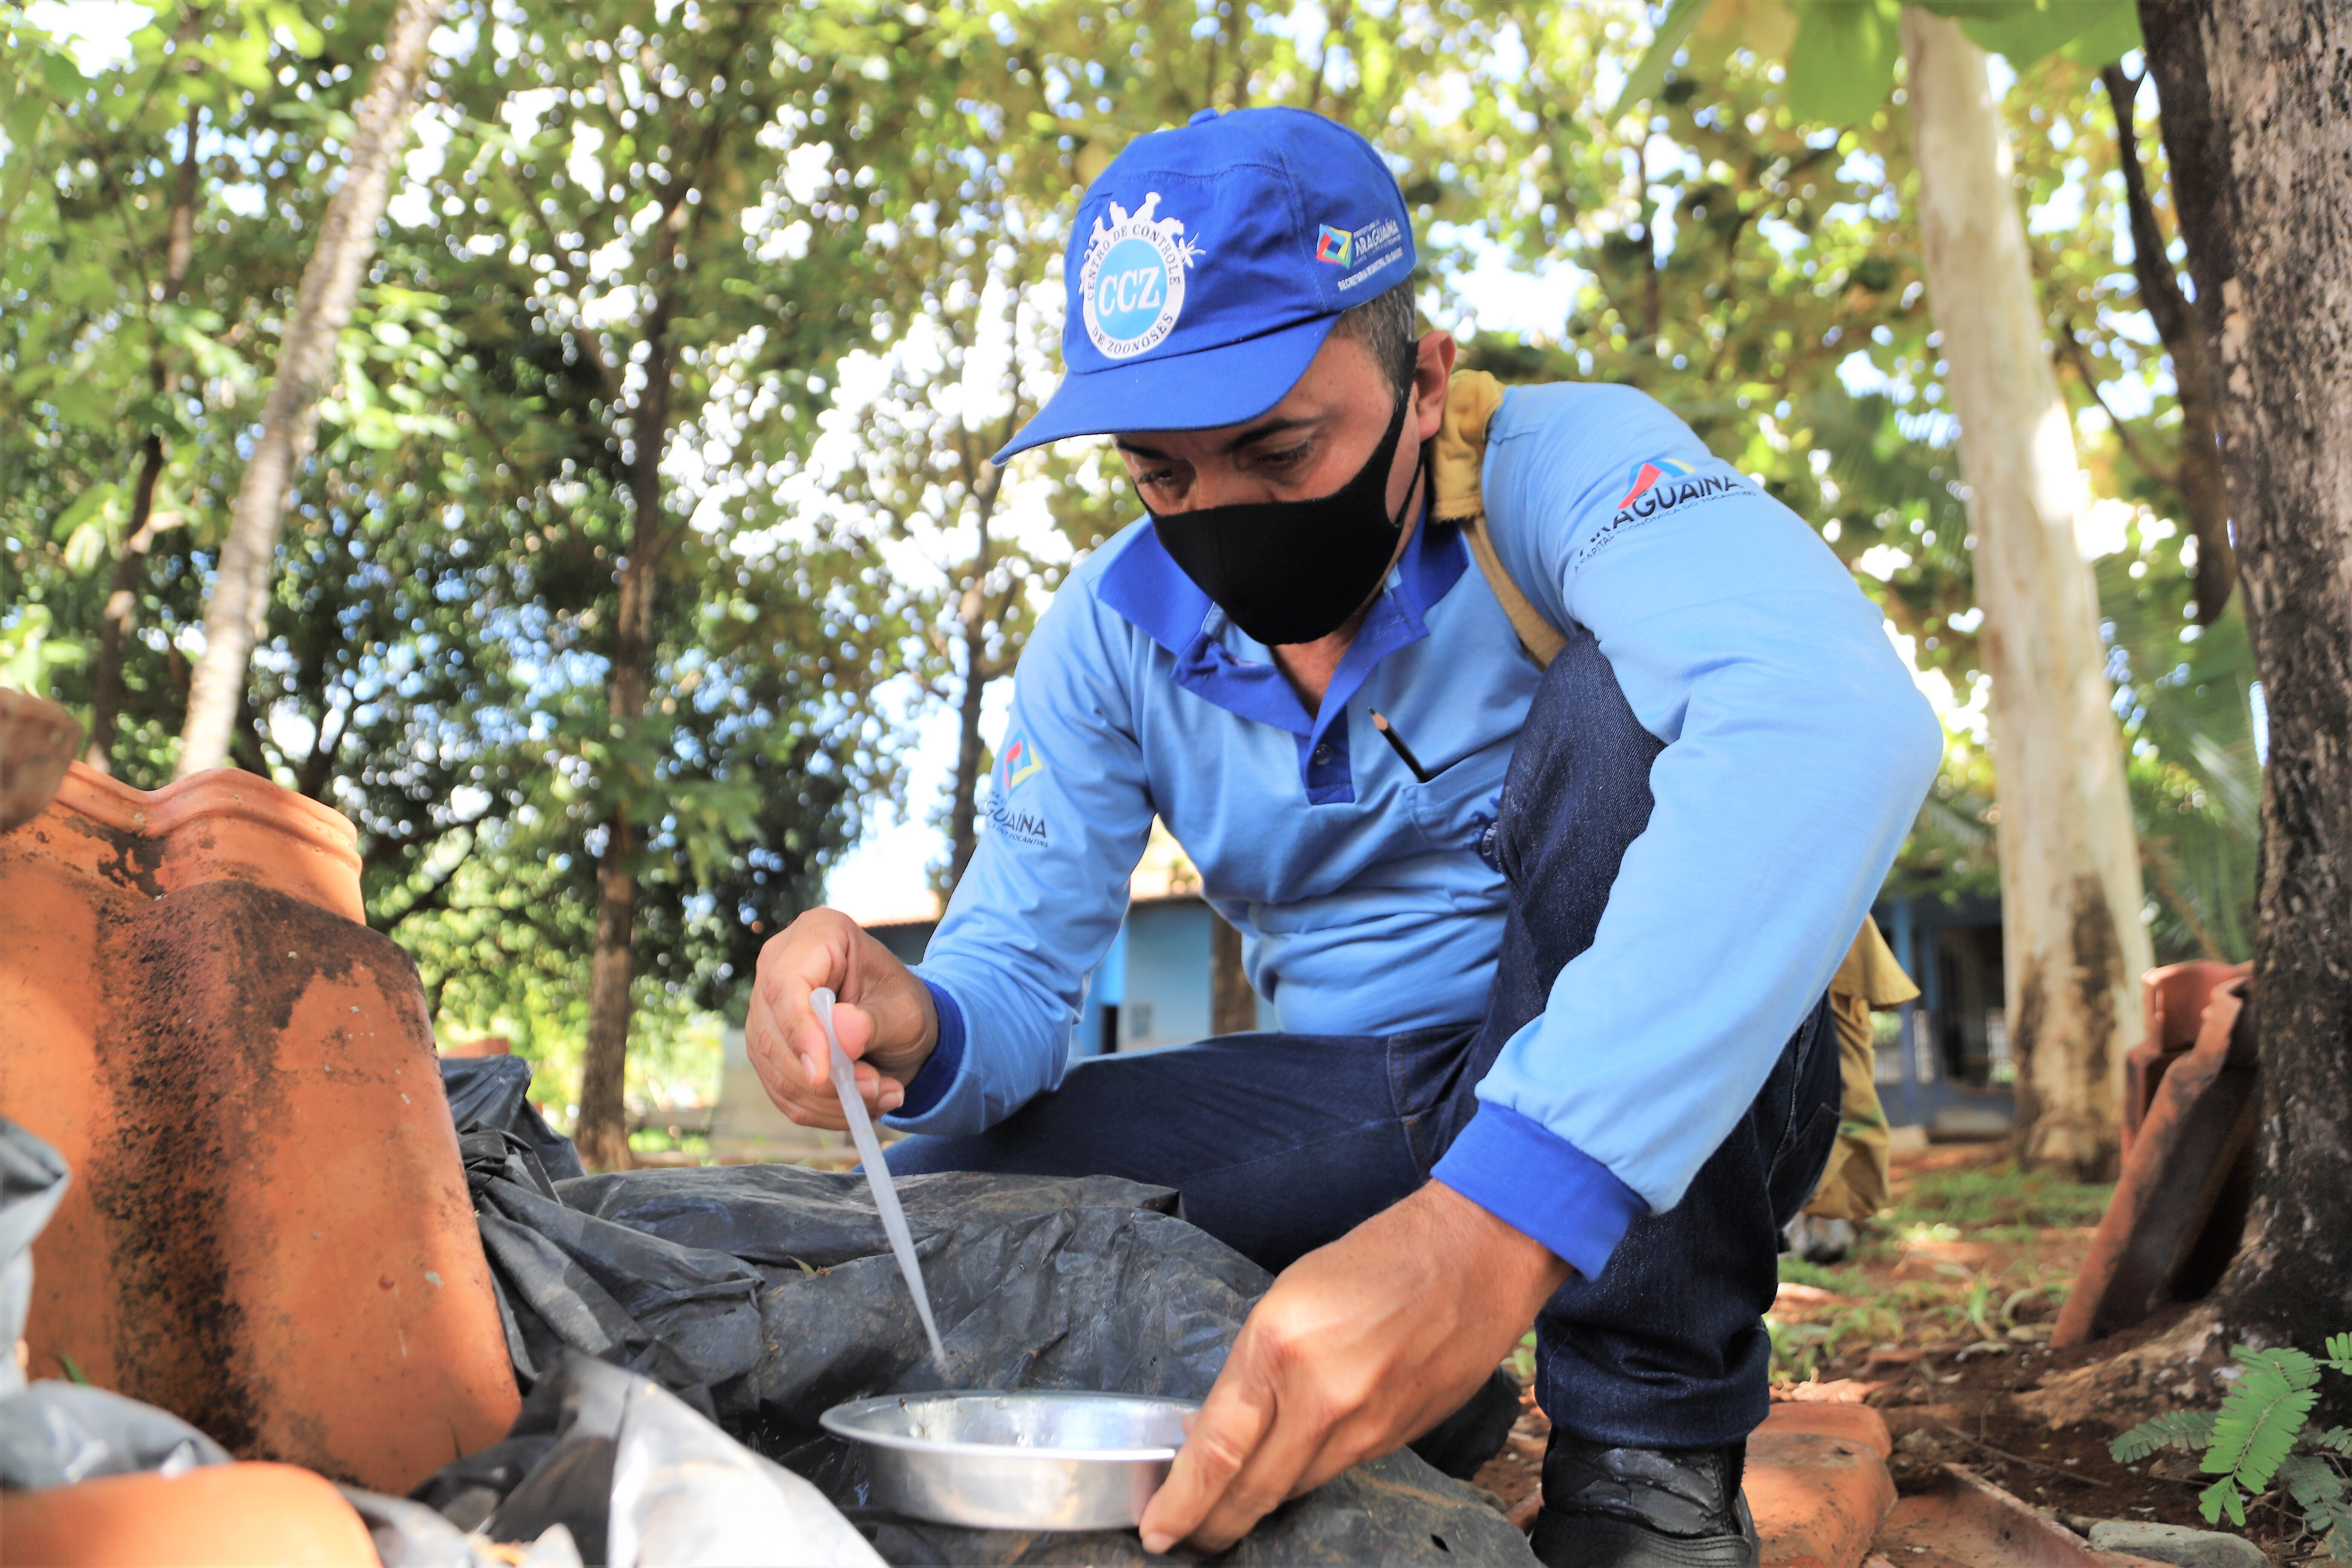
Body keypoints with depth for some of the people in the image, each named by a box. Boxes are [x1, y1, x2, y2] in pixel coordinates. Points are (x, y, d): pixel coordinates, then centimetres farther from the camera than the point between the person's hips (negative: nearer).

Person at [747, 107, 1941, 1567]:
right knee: (930, 1204, -13)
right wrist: (914, 1030, -32)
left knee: (1625, 700, -31)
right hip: (1377, 1114, 4)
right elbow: (1014, 976, -4)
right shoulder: (1117, 631, -3)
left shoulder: (1560, 465, -19)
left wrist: (1499, 1222, -53)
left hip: (1673, 1101, -3)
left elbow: (1837, 716, -41)